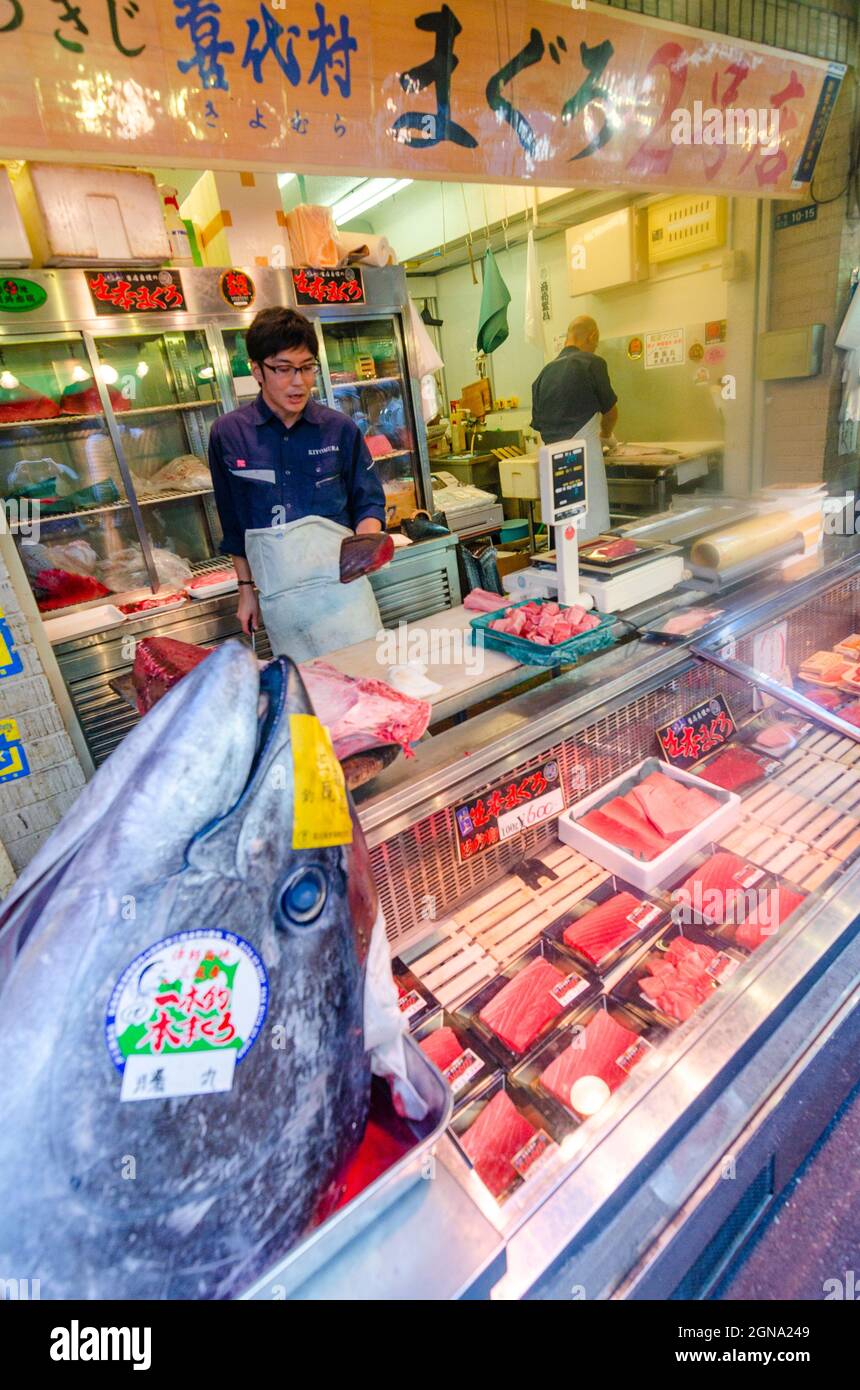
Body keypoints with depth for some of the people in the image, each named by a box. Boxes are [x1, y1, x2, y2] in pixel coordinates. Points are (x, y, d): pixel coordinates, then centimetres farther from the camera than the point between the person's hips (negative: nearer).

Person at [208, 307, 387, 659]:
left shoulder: (340, 428, 3)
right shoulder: (228, 434, 4)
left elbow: (370, 501, 9)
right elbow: (233, 522, 12)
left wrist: (365, 538, -13)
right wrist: (246, 588, 15)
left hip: (340, 577, 0)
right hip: (277, 592, 1)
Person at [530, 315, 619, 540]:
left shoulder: (545, 372, 11)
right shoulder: (591, 363, -3)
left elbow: (538, 423, 14)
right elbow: (610, 411, 6)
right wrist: (606, 436, 28)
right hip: (583, 452, -6)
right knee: (592, 529, 0)